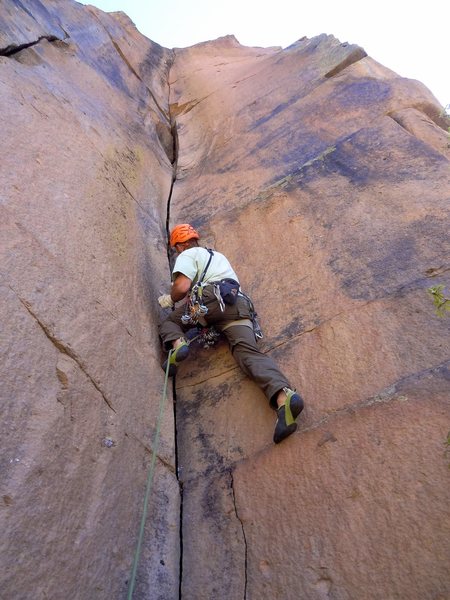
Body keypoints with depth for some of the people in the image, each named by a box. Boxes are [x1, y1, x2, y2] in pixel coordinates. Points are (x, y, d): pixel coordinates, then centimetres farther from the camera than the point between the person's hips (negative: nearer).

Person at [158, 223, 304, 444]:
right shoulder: (217, 255, 40)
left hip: (212, 300, -5)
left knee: (169, 321, 20)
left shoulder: (187, 255, 16)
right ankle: (283, 396, -42)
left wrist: (170, 300, 20)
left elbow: (182, 287, 0)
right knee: (249, 352, -16)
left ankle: (177, 344, -15)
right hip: (239, 304, 6)